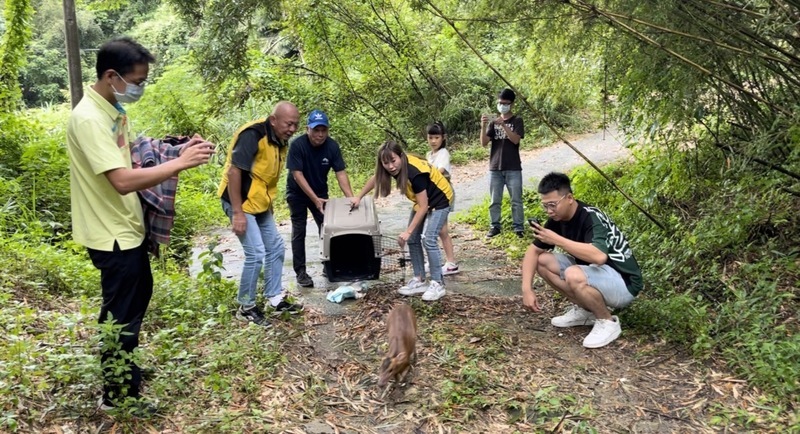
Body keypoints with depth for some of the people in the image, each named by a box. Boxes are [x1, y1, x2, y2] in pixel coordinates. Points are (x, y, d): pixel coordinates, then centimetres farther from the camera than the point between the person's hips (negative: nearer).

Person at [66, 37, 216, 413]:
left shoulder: (114, 110, 7)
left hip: (129, 227, 10)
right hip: (113, 235, -10)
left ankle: (122, 369, 44)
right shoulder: (89, 118, -24)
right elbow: (122, 181, -32)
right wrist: (180, 163, -27)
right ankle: (117, 395, 23)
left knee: (136, 301, 24)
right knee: (122, 315, 4)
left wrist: (175, 156, -3)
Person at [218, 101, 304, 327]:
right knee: (256, 254, -10)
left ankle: (275, 298, 26)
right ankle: (246, 308, 6)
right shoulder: (253, 135, -22)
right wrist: (237, 212, -26)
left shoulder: (279, 141, 5)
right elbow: (234, 171, -25)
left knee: (276, 248, 13)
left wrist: (268, 205, 18)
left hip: (259, 204, 10)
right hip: (240, 203, -10)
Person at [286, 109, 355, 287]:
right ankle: (300, 272, 4)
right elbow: (297, 174, -26)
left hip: (320, 192, 3)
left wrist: (351, 198, -26)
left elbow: (340, 173, -16)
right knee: (299, 231, -2)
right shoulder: (297, 145, -26)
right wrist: (315, 199, -30)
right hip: (298, 193, -3)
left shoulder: (332, 146, -17)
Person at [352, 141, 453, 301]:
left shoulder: (415, 173, -36)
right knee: (413, 239, 4)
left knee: (429, 240, -17)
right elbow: (375, 178, 7)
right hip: (422, 199, 8)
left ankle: (437, 284, -6)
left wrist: (408, 231, -32)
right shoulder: (397, 166, -15)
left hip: (439, 199, -8)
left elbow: (423, 207, -31)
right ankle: (420, 280, 13)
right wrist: (359, 197, 11)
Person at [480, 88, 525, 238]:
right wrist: (483, 126, -16)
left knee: (516, 200, -1)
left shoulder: (517, 121, 1)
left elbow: (515, 139, -14)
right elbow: (484, 142, 0)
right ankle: (495, 226, 16)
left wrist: (503, 125, -24)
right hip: (495, 168, 3)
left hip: (513, 168, -3)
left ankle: (519, 227, 4)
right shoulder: (493, 122, 10)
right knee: (495, 200, 7)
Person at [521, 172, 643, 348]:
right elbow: (533, 251, 2)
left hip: (623, 282, -8)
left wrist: (557, 240, -36)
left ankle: (608, 322, -9)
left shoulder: (591, 217, -26)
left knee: (573, 275, -35)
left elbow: (599, 256, -44)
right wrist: (527, 288, -10)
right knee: (543, 261, -3)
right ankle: (585, 310, 9)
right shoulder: (557, 219, -4)